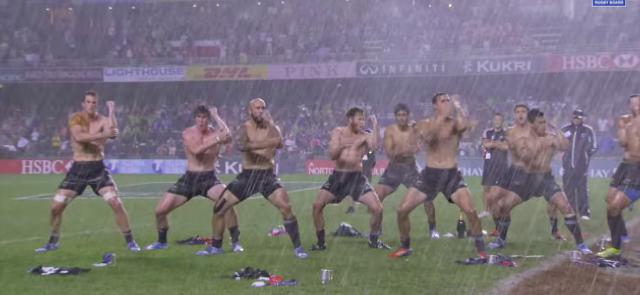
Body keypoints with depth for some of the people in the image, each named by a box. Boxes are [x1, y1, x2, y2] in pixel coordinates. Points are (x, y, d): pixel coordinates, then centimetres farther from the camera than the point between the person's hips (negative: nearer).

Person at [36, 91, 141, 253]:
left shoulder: (103, 120, -4)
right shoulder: (75, 118, -4)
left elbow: (113, 134, -27)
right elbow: (79, 137, -25)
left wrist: (111, 111, -23)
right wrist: (102, 134, -33)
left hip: (98, 168, -1)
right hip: (78, 168, 1)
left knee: (116, 203, -13)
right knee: (56, 206, 0)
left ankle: (130, 241, 0)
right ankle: (53, 242, 20)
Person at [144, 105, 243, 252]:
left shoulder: (215, 132, -4)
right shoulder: (188, 133, -4)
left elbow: (228, 137, -29)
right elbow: (196, 150, -24)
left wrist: (216, 116, -18)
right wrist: (216, 140, -33)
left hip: (209, 178, -2)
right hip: (189, 178, 2)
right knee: (160, 210, -1)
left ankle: (235, 241, -16)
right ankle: (161, 242, 27)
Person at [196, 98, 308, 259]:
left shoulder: (271, 128, -1)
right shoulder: (245, 128, 0)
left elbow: (279, 144, -24)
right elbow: (241, 146, -24)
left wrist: (270, 122, -22)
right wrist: (265, 144, -30)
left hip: (267, 176, -2)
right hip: (246, 175, 2)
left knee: (286, 207, -21)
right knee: (219, 208, 0)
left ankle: (298, 247, -9)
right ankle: (215, 246, 19)